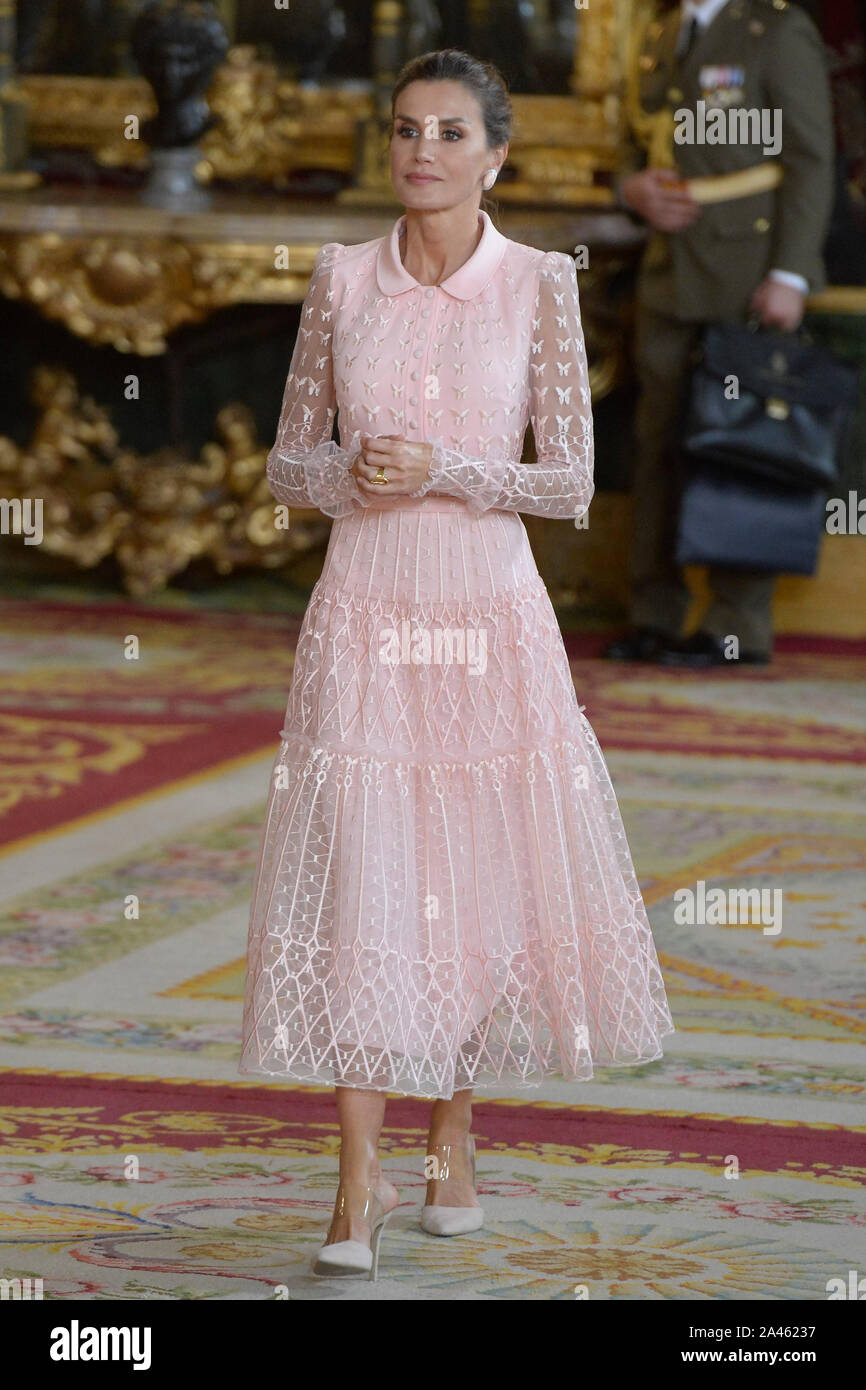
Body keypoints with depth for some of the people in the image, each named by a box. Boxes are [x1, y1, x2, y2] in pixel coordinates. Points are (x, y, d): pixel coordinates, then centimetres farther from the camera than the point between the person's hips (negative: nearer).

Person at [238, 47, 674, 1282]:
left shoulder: (541, 284, -1)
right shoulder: (342, 278, 4)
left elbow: (571, 481, -2)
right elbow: (287, 458, 9)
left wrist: (444, 471, -15)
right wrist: (349, 474, -12)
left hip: (489, 618, 0)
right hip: (364, 612, 0)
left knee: (481, 872, 5)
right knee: (358, 875, -6)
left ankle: (455, 1143, 24)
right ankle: (359, 1184, -5)